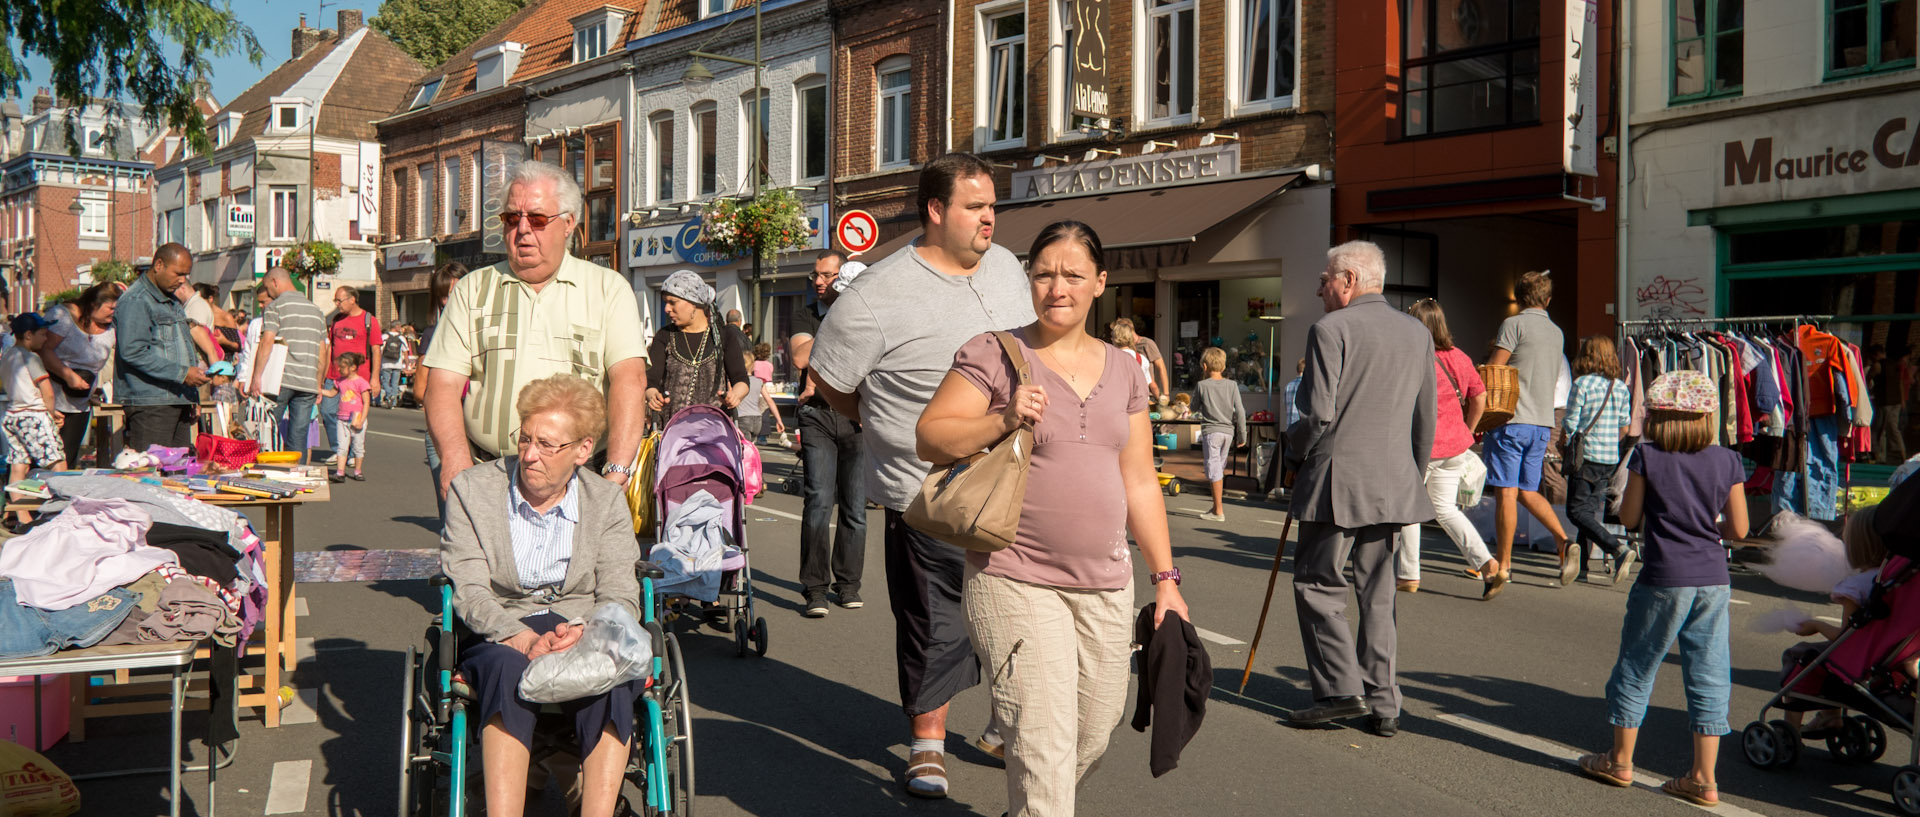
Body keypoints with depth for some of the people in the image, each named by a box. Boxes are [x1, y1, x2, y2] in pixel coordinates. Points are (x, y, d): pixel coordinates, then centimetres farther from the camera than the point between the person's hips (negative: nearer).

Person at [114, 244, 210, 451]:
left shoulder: (172, 302, 22)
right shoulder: (136, 301, -8)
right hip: (150, 403, -9)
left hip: (178, 400, 9)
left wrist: (195, 368, 15)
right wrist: (182, 373, -19)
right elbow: (133, 351, -19)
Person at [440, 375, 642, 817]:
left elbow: (621, 598, 1)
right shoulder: (472, 489, 4)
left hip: (584, 635, 1)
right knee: (509, 669, -37)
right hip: (499, 635, -1)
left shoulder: (608, 501, 8)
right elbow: (468, 591, -6)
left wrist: (585, 632, -23)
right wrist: (524, 639, -24)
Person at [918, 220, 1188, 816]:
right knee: (1044, 742, -11)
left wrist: (1165, 577, 12)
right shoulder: (994, 354, -4)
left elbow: (1139, 481, 15)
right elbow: (929, 438, -8)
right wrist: (1004, 420, -23)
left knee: (1096, 732, 14)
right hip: (1016, 580, -5)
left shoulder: (1122, 371, 12)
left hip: (1105, 583, 6)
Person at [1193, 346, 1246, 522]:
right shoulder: (1232, 385, 3)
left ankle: (1218, 511, -3)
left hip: (1211, 431, -4)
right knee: (1220, 467, 16)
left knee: (1214, 469, -2)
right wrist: (1242, 435, 7)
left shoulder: (1201, 386, -4)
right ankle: (1217, 506, 22)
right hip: (1229, 431, 4)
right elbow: (1240, 411, 0)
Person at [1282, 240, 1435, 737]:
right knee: (1377, 592, 11)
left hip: (1337, 479, -6)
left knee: (1317, 583, 4)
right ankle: (1383, 705, 12)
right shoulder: (1418, 333, 11)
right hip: (1394, 482, 6)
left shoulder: (1330, 329, -8)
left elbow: (1319, 414, -15)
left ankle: (1340, 689, -2)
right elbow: (1427, 418, 14)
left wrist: (1296, 448, 4)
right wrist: (1413, 475, 23)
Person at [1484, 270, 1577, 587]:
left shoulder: (1514, 324, -5)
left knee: (1506, 492, -3)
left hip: (1512, 419, -7)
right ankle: (1563, 541, -3)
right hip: (1543, 423, 7)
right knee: (1528, 491, 14)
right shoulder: (1557, 333, 16)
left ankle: (1503, 564, 0)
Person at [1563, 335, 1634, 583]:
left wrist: (1564, 434, 11)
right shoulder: (1621, 387, 6)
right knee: (1594, 509, 14)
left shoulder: (1582, 383, -11)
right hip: (1611, 458, 7)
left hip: (1586, 454, -7)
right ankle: (1581, 563, 20)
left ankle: (1618, 549, -20)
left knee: (1577, 511, -3)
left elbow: (1570, 424, -10)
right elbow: (1624, 427, 10)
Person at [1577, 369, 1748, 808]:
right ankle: (1703, 779, 11)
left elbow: (1628, 518, -3)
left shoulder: (1646, 457, -7)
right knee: (1708, 676, 7)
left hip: (1664, 579, -3)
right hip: (1714, 580, 3)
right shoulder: (1727, 462, 0)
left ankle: (1620, 760, 23)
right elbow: (1738, 530, 2)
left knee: (1636, 666, 11)